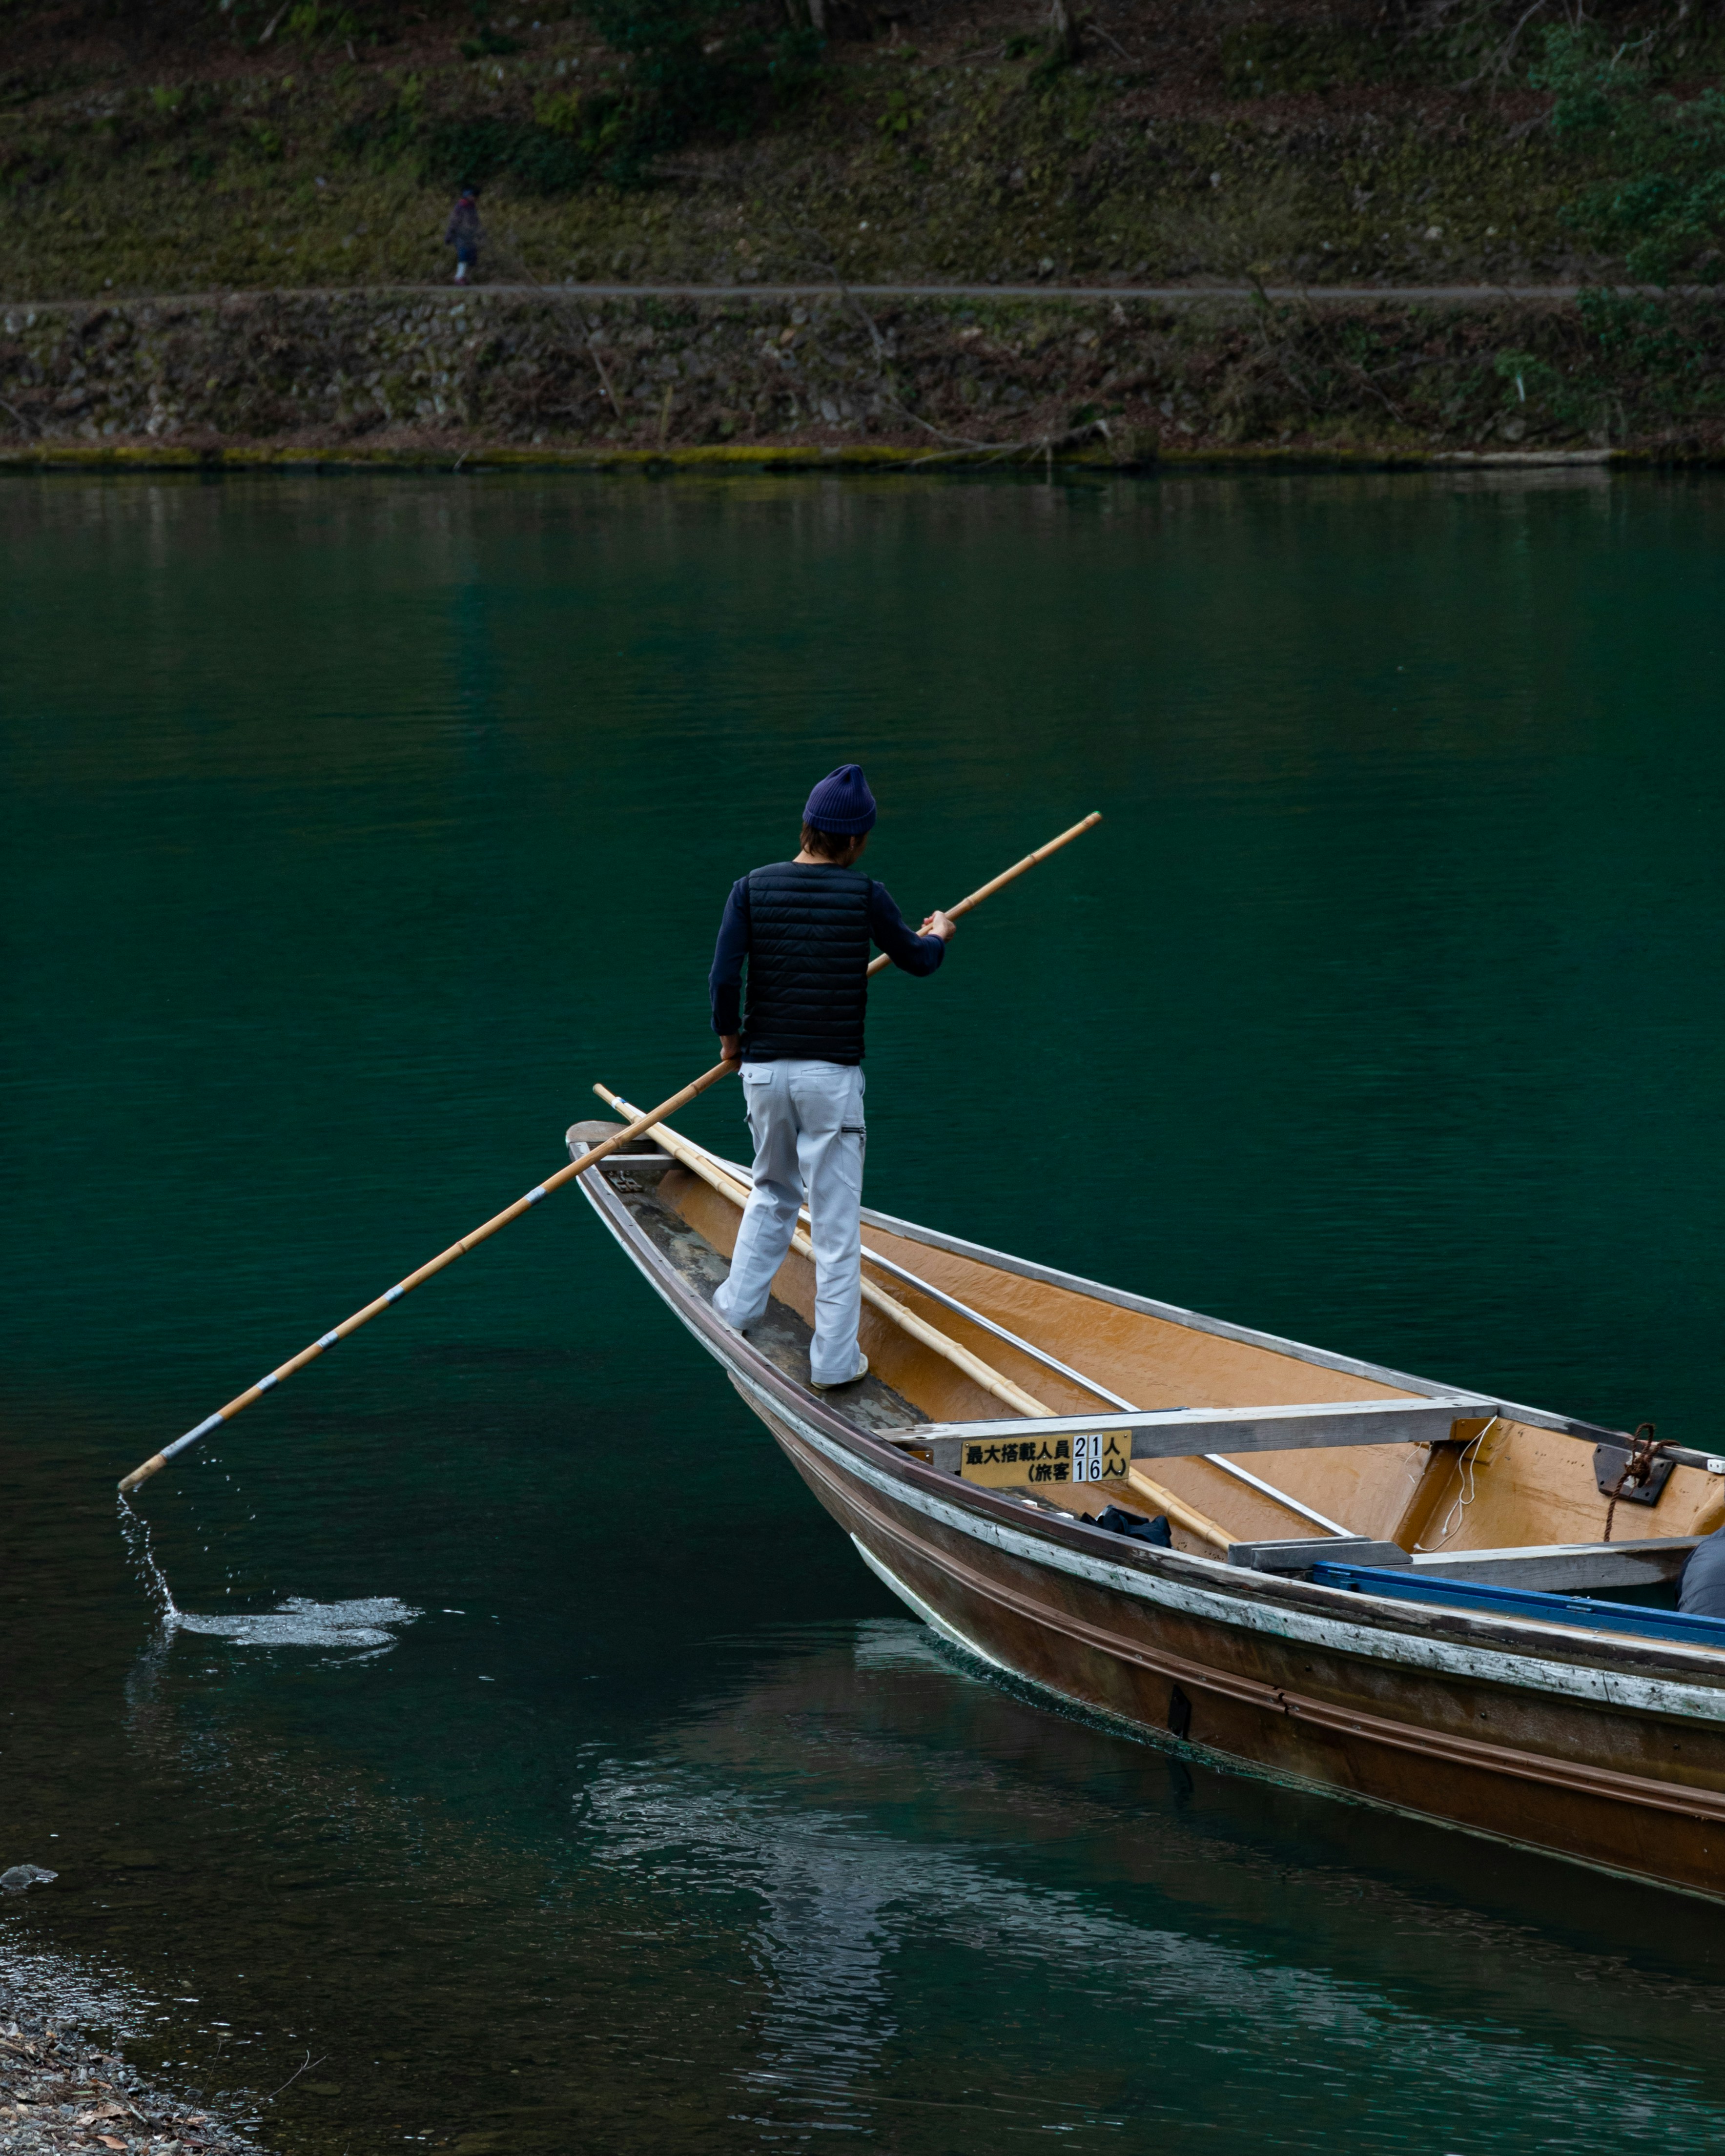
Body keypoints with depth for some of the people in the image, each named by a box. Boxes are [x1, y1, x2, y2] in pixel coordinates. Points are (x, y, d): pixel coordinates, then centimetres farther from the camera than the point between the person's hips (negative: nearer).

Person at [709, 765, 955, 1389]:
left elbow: (723, 978, -10)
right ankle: (834, 1359, 7)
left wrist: (729, 1035, 10)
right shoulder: (863, 894, -8)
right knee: (836, 1217, 5)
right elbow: (916, 960, 8)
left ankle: (739, 1304, 28)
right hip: (831, 1073, -3)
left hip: (763, 1069, 3)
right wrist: (937, 936, 32)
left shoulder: (752, 888, -4)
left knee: (774, 1191, 28)